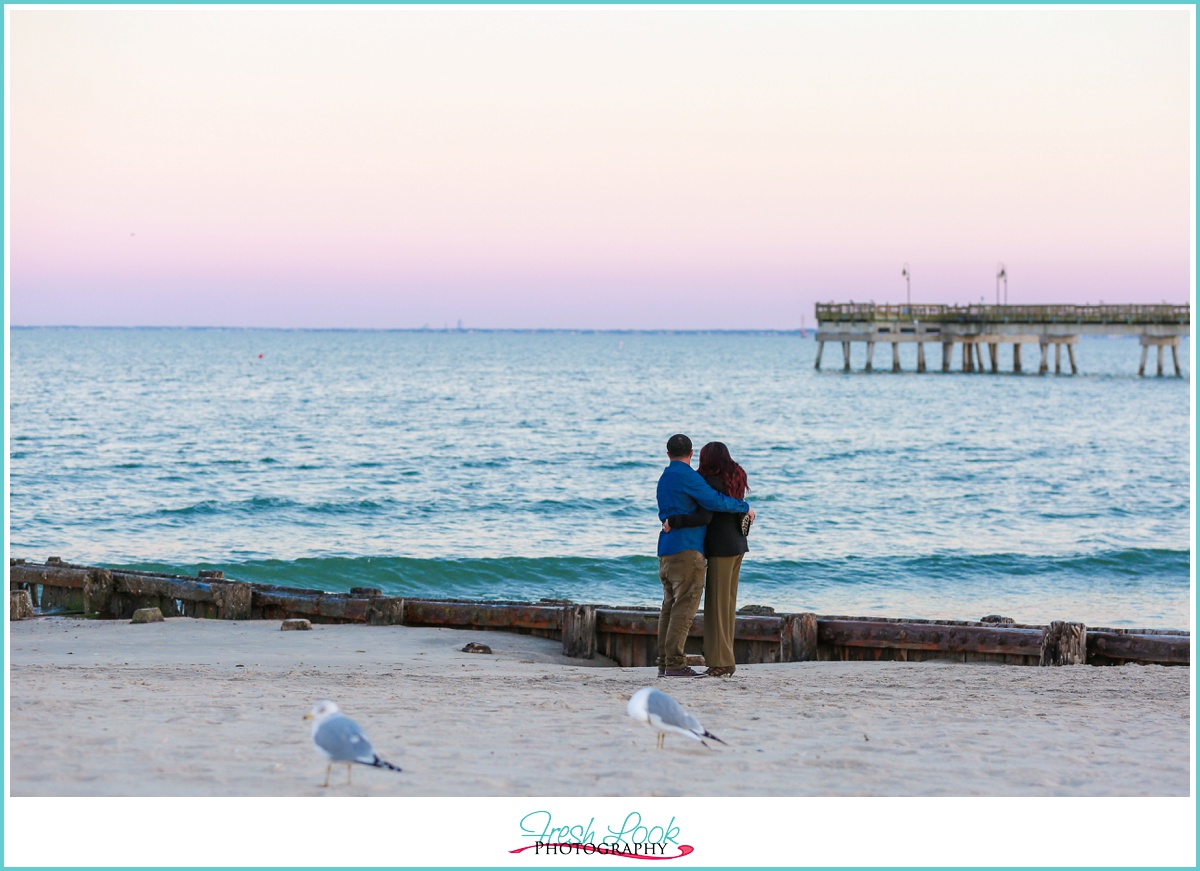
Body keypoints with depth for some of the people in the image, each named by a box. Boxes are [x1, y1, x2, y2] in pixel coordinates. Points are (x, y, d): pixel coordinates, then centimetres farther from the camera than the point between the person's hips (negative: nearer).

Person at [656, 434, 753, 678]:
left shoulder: (665, 478, 20)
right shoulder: (687, 476, -10)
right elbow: (714, 501, -18)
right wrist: (744, 507, -4)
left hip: (666, 552, 9)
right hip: (686, 550, -9)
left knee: (670, 607, 9)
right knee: (685, 606, -11)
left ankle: (665, 662, 7)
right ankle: (675, 663, -16)